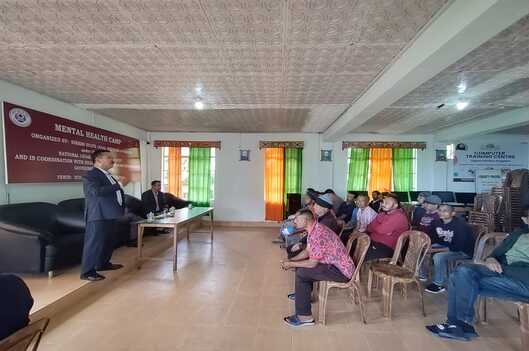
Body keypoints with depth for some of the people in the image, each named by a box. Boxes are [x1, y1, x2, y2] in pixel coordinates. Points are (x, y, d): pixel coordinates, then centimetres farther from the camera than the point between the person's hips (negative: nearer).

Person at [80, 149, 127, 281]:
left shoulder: (108, 175, 17)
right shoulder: (90, 175, -12)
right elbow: (97, 191, -28)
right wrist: (119, 184, -25)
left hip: (110, 214, 10)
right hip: (99, 215, -10)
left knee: (108, 241, 18)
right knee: (94, 242, -3)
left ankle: (103, 263, 34)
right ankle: (87, 272, 7)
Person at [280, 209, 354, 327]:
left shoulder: (318, 235, -28)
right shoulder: (314, 229, 3)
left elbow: (312, 263, -23)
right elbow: (307, 251, 13)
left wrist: (291, 264, -11)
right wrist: (291, 260, 2)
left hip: (342, 271, -10)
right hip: (334, 264, 10)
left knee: (301, 273, -16)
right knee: (302, 265, 16)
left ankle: (305, 317, -6)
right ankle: (303, 294, 38)